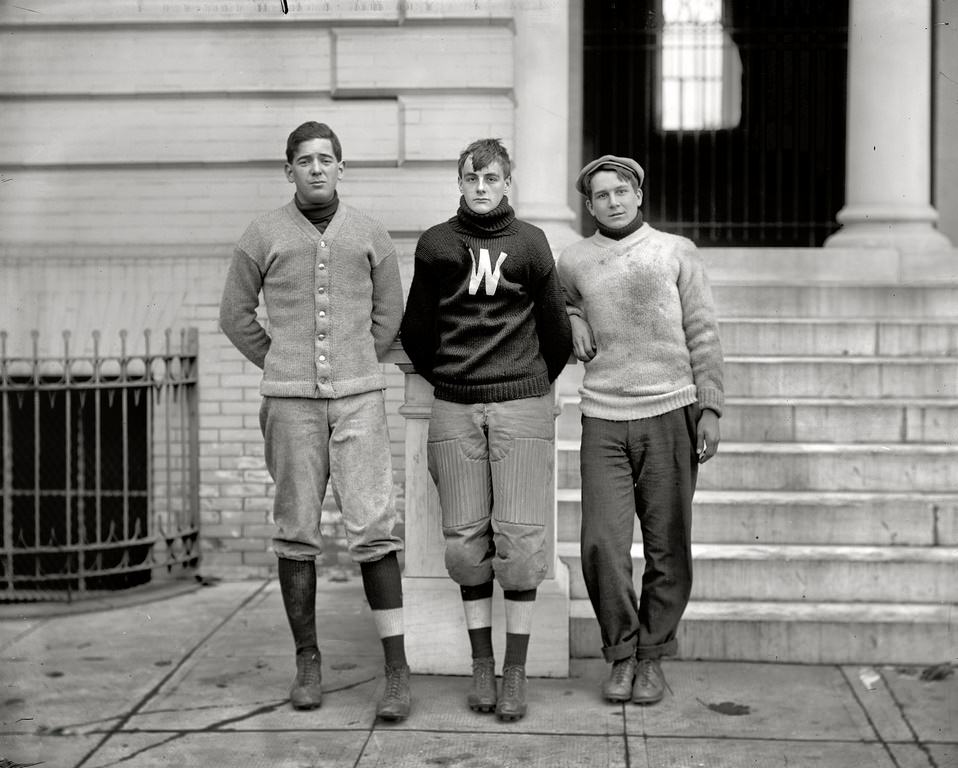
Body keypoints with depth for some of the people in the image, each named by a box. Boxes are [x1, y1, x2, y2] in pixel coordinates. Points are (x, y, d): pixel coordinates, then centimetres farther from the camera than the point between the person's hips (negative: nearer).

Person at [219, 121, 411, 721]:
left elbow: (390, 312, 17)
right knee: (297, 533, 4)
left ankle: (397, 669, -2)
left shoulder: (369, 234, 7)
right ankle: (308, 661, 16)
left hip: (359, 399, 0)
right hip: (290, 402, 1)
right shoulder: (264, 236, 5)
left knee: (373, 528, -7)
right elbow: (236, 314, 12)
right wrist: (281, 367, 10)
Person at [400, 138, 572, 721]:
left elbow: (557, 333, 11)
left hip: (523, 405, -1)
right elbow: (416, 334, 15)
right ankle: (482, 666, 13)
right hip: (456, 409, 1)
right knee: (466, 538, 2)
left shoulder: (531, 243, 4)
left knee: (520, 536, -4)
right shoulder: (436, 244, 6)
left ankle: (516, 672, 3)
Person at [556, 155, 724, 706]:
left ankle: (653, 655, 17)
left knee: (668, 547, 2)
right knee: (602, 544, -6)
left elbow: (704, 335, 4)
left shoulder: (677, 252, 6)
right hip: (603, 419, 1)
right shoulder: (574, 261, 10)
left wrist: (711, 408, -3)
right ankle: (621, 653, 11)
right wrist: (574, 323, 9)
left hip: (670, 413, -1)